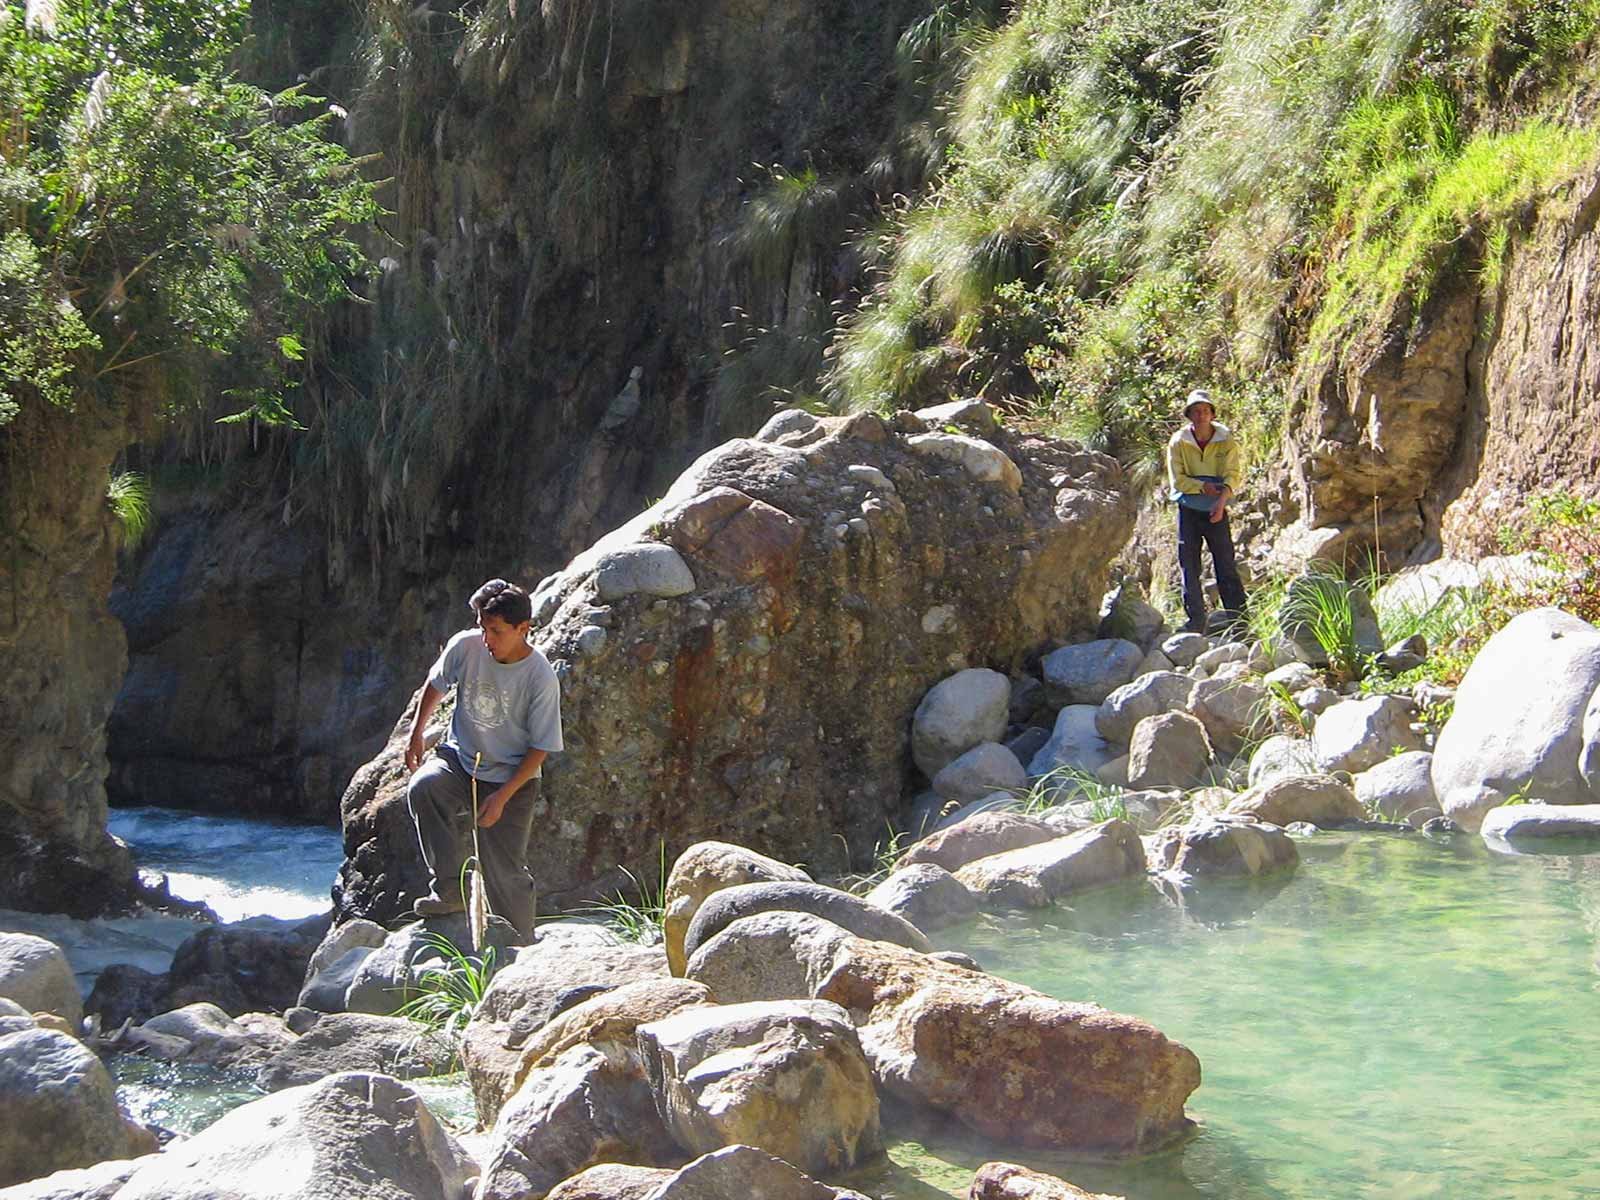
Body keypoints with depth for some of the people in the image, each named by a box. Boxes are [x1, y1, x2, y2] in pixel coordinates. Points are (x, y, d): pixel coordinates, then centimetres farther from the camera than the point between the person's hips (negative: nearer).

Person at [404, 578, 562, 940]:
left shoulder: (540, 678, -19)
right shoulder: (465, 646, -10)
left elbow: (540, 748, -13)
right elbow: (435, 685, 12)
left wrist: (502, 796, -18)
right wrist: (416, 734, 7)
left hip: (511, 777, -3)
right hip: (459, 759, 3)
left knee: (504, 872, -7)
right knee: (422, 787, -29)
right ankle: (450, 889, -18)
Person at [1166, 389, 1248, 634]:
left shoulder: (1227, 441, -1)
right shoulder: (1178, 442, 0)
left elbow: (1232, 475, -9)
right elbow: (1177, 480, -5)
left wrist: (1221, 500, -25)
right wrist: (1204, 487, -16)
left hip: (1216, 511, -1)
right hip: (1189, 510, 1)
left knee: (1226, 564, -5)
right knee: (1189, 567, 1)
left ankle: (1239, 618, -3)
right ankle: (1196, 621, 9)